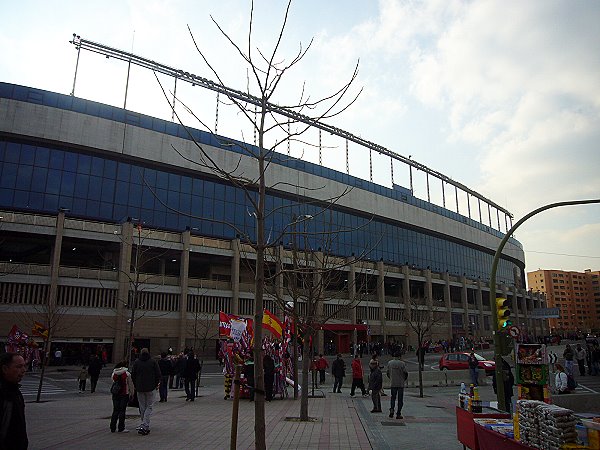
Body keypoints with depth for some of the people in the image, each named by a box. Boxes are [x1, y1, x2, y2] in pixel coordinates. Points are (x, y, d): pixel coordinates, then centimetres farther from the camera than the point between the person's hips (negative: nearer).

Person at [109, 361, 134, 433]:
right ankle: (121, 428, 3)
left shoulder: (113, 374, 6)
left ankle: (113, 428, 14)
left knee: (115, 410, 12)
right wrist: (132, 394, 7)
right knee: (122, 410, 1)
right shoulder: (127, 374, -8)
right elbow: (130, 385, -3)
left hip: (115, 394, 4)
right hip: (124, 394, -4)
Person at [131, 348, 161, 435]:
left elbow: (133, 375, 4)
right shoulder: (153, 362, -2)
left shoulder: (136, 362, 2)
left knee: (142, 407, 13)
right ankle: (144, 426, -11)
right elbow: (158, 375, -3)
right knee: (149, 406, 3)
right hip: (150, 388, -2)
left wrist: (135, 385, 15)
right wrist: (156, 384, 11)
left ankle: (145, 426, 21)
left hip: (140, 388, 2)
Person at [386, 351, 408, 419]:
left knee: (393, 397, 15)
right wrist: (405, 379, 9)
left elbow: (387, 373, 8)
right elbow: (406, 373, -10)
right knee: (400, 399, 6)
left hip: (393, 383, 3)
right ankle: (398, 414, 6)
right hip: (401, 384, -3)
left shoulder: (389, 363, 2)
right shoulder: (402, 363, -10)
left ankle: (392, 409, -7)